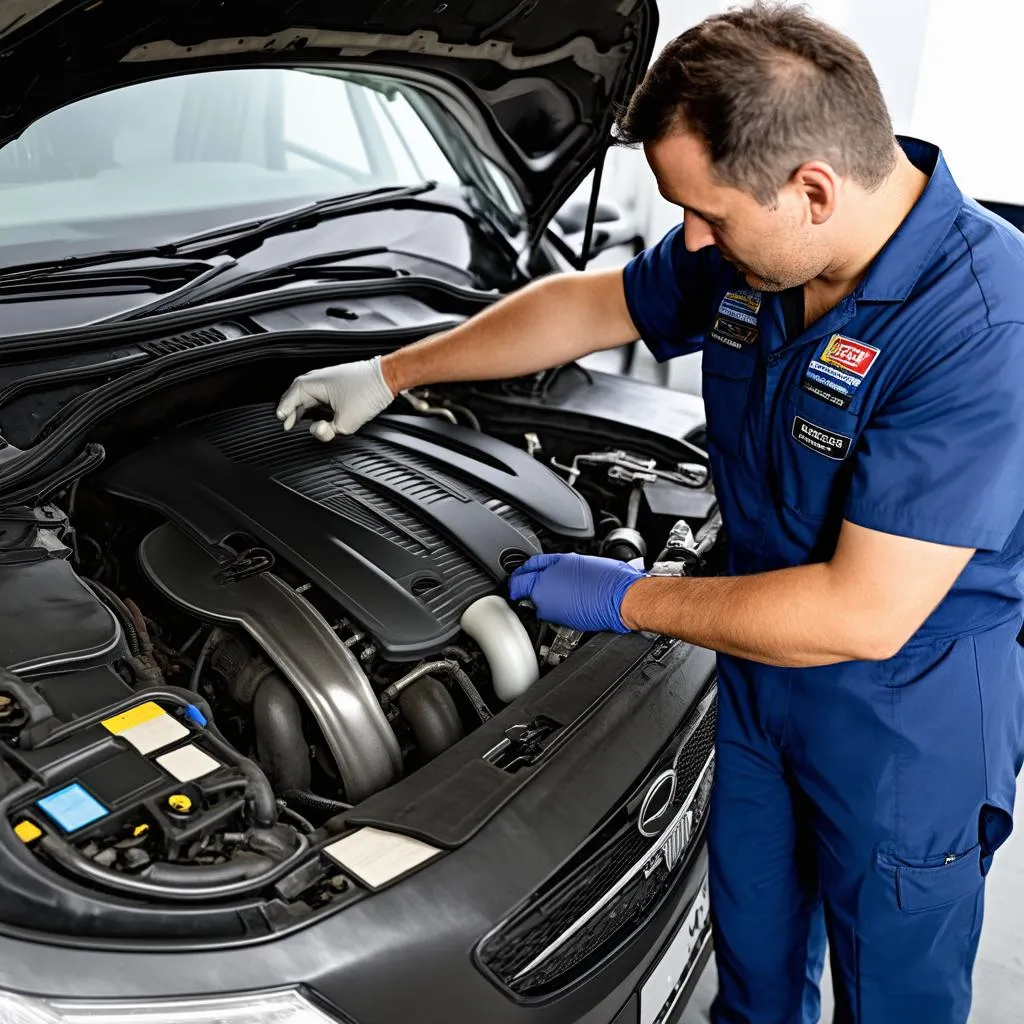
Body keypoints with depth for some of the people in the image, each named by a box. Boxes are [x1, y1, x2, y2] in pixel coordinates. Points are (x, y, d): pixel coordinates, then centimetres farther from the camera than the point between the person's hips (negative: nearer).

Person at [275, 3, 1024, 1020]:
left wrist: (629, 600, -21)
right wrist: (389, 373, 14)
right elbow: (590, 305, 8)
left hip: (911, 716, -6)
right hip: (762, 666, 6)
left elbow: (865, 614, -33)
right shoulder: (742, 251, -9)